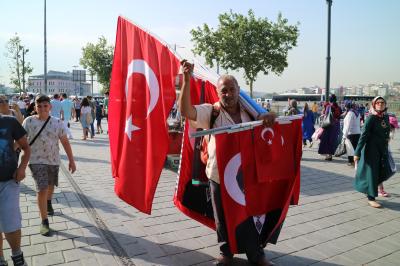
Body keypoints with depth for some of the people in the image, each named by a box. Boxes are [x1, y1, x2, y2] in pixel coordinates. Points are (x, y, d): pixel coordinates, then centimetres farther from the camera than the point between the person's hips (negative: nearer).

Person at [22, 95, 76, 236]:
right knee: (42, 189, -11)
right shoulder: (29, 121, -8)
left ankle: (48, 203, 55)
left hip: (54, 160, 3)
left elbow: (65, 142, -1)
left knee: (50, 185, 23)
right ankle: (44, 221, 2)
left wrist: (71, 160, -1)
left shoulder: (57, 122, -5)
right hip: (37, 161, -3)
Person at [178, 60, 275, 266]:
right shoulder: (211, 112, -8)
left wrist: (270, 116, -14)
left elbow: (269, 118, 13)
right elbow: (185, 110, -22)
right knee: (223, 218, 15)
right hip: (219, 176, -2)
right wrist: (187, 80, -31)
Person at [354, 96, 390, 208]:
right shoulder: (371, 118, -14)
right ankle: (370, 198, 10)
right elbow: (364, 135, -18)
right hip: (371, 148, -7)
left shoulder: (386, 117, 4)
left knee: (383, 171, 14)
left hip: (382, 148, 7)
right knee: (371, 171, 0)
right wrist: (357, 152, -21)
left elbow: (387, 132, 13)